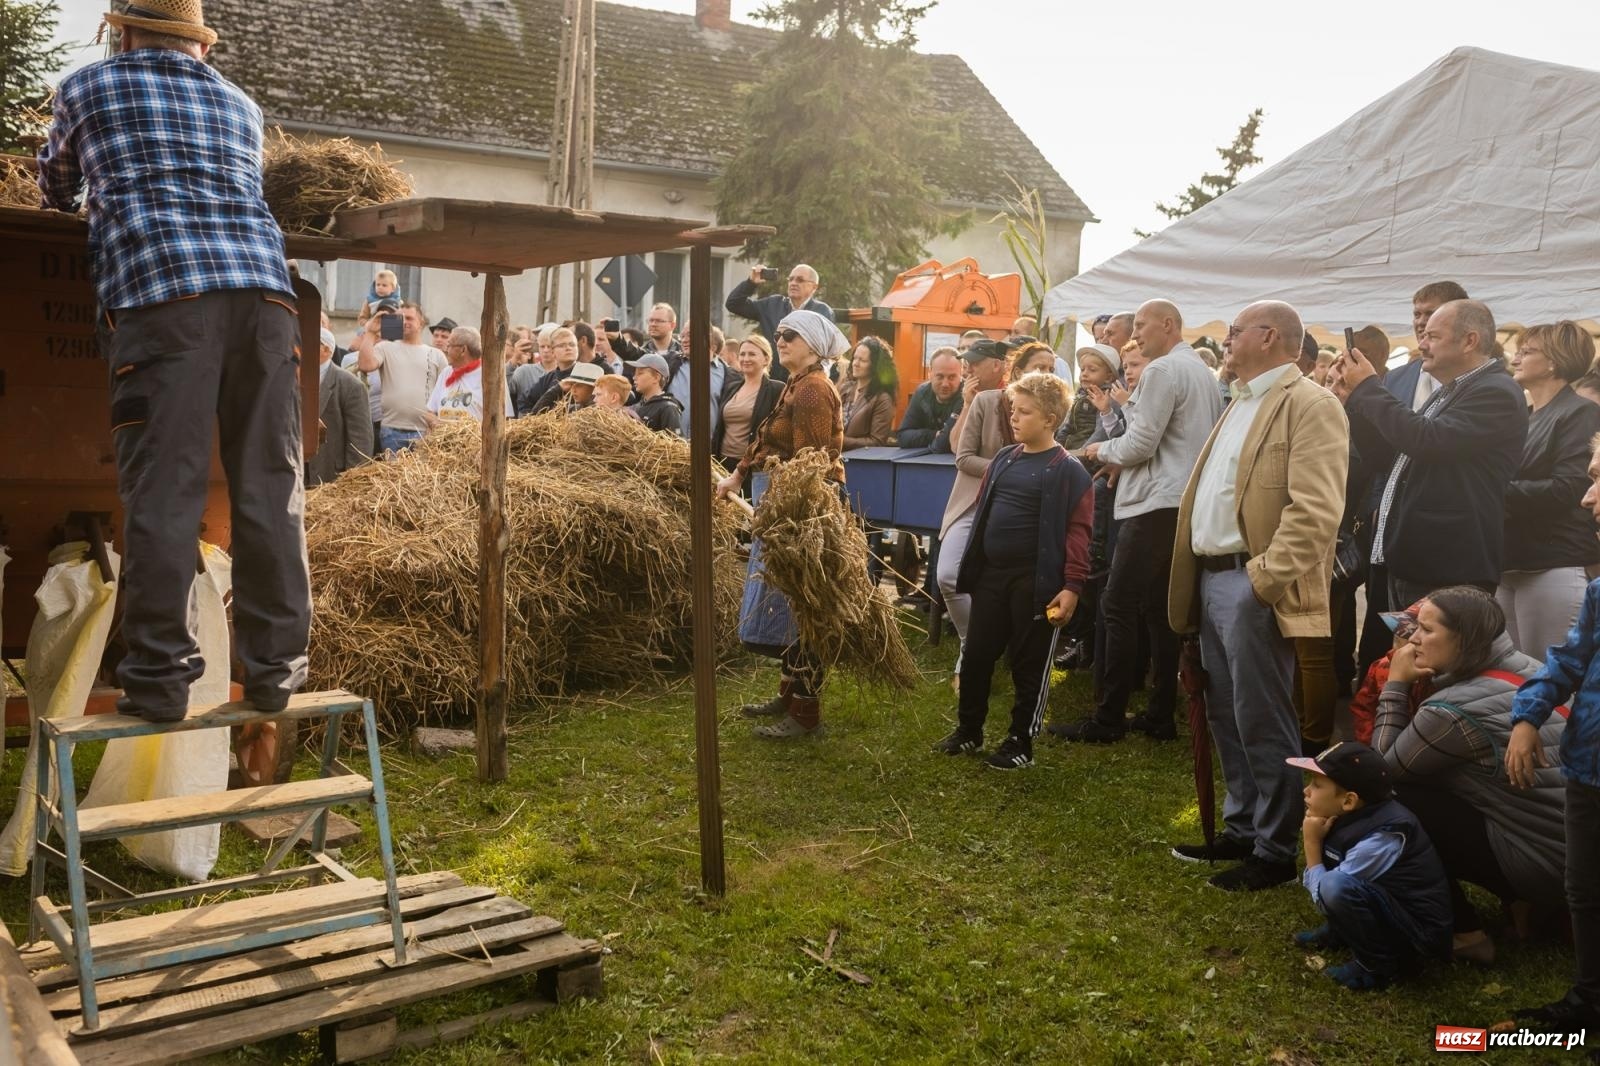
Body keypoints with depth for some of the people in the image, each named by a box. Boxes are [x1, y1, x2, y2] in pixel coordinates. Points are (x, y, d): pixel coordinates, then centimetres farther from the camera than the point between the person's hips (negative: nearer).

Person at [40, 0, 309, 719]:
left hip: (159, 291, -3)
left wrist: (75, 210, 60)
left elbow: (57, 188, 38)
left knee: (162, 490, -5)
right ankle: (275, 668, 3)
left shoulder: (87, 88, 21)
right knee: (271, 485, 2)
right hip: (263, 288, 3)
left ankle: (158, 679, -6)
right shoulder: (241, 107, 29)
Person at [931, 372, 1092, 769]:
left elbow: (1078, 532, -13)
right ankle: (968, 730, 28)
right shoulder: (1003, 459, 10)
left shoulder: (1068, 471, -10)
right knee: (976, 655, 12)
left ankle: (1021, 742, 18)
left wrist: (1072, 586, -19)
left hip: (1035, 581, -6)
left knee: (1028, 664, 6)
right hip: (991, 575, 6)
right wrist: (972, 567, 15)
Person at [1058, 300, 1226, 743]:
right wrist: (1120, 460, 16)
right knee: (1160, 610, 12)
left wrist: (1102, 450, 4)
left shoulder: (1163, 370, -12)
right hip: (1185, 503, 9)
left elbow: (1141, 444, -15)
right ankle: (1161, 715, 15)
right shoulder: (1203, 372, 16)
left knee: (1119, 608, -6)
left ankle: (1108, 719, -4)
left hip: (1156, 505, -9)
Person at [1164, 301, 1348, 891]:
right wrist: (1196, 574, 14)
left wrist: (1264, 578, -22)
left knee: (1262, 722, -1)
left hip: (1253, 586, -9)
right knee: (1226, 716, 16)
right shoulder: (1242, 403, 20)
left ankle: (1275, 852, 10)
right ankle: (1241, 829, 29)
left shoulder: (1309, 404, -10)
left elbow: (1315, 510, -19)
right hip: (1212, 577, 9)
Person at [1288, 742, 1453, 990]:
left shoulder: (1380, 840, -27)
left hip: (1420, 934, -9)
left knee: (1336, 888, -34)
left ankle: (1378, 965, -13)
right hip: (1389, 908, 9)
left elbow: (1322, 894, -20)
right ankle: (1339, 932, 17)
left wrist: (1312, 842, -12)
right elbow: (1315, 883, 6)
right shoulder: (1352, 816, -3)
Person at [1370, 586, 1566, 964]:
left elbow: (1383, 768, -7)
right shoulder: (1528, 669, 3)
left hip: (1542, 864, -9)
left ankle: (1465, 933, 4)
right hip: (1580, 850, 9)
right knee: (1426, 780, 15)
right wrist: (1422, 683, 4)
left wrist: (1396, 685, -6)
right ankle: (1519, 901, 15)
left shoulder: (1453, 710, -23)